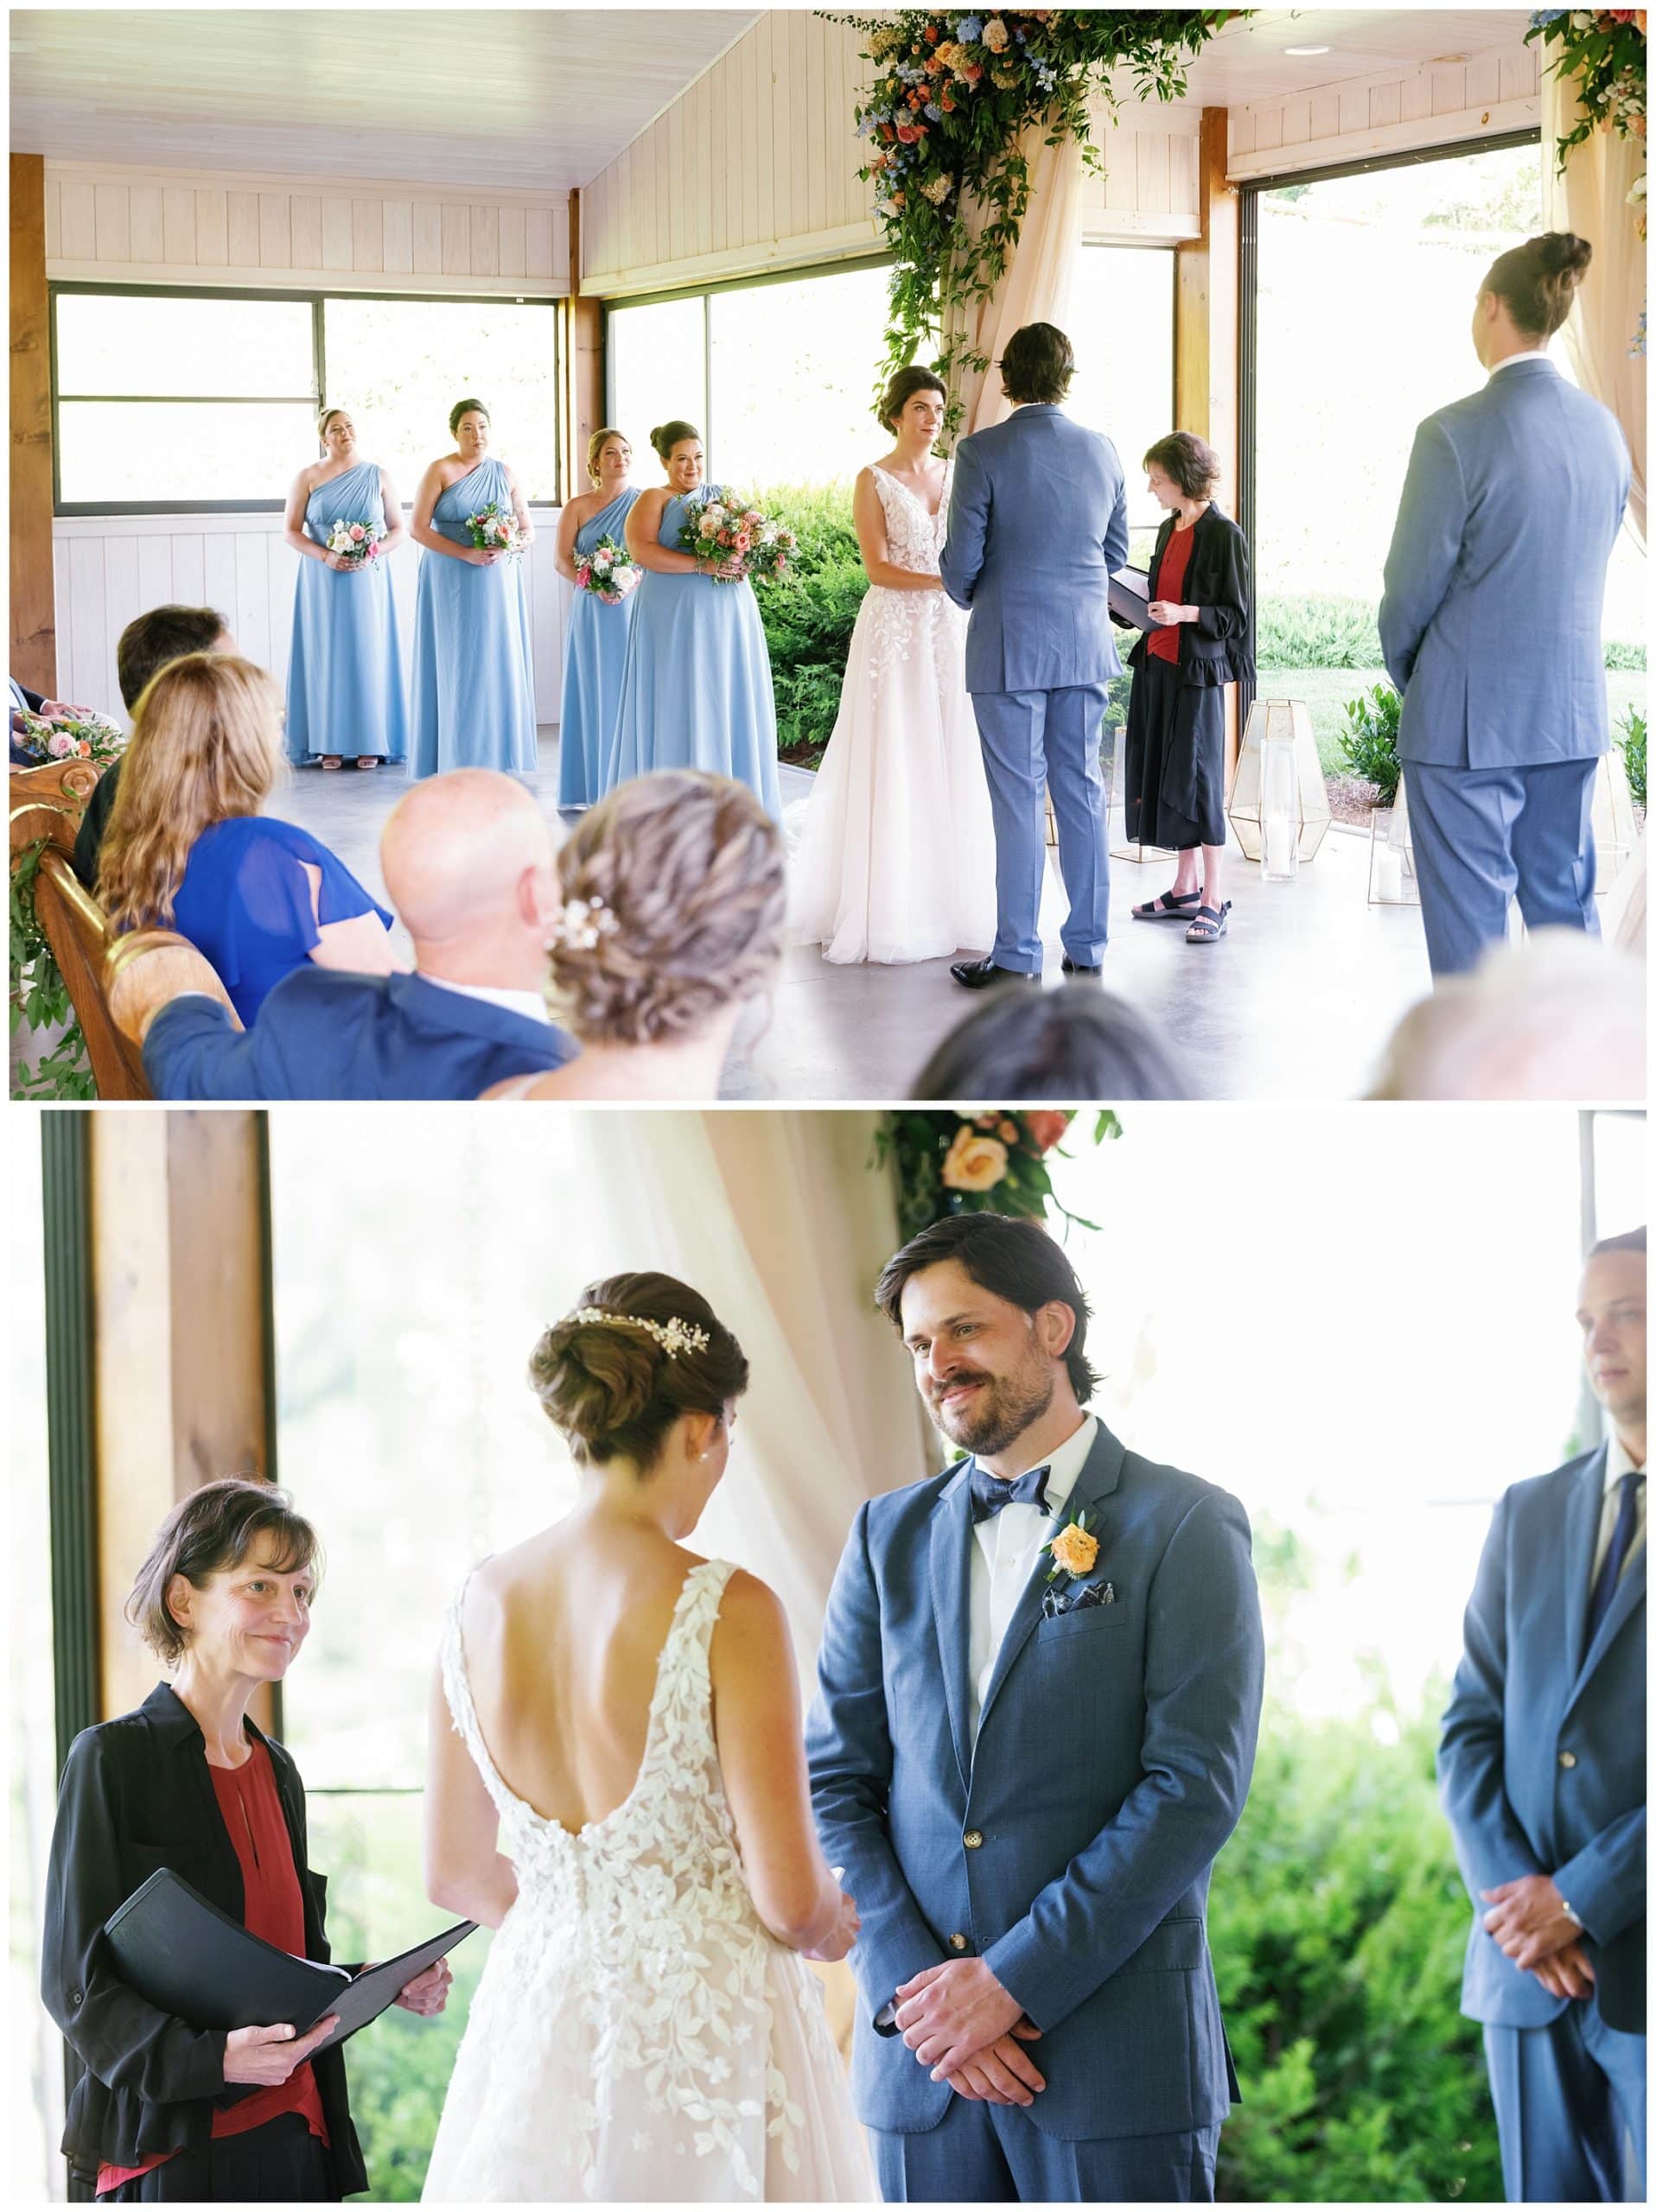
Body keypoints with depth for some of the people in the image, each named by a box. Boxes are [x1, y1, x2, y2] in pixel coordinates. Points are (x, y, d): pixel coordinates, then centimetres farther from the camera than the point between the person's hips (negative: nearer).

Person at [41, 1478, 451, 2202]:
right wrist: (210, 2056, -25)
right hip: (173, 2153, -6)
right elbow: (77, 1979, -12)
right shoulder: (114, 1756, -8)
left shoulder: (277, 1769, 13)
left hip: (296, 2135, 6)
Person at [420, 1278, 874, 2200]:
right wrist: (832, 1928, 9)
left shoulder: (480, 1599, 1)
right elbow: (789, 1899, -14)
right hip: (705, 2037, -5)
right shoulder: (727, 1610, -15)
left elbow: (457, 1873, 10)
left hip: (537, 2025, 6)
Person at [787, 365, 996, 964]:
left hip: (950, 630, 5)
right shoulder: (874, 480, -2)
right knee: (892, 766, -4)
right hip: (894, 629, -5)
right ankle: (887, 909, 0)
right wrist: (943, 580, -21)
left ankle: (946, 900, 10)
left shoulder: (956, 475, 11)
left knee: (951, 765, 4)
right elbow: (878, 568, -10)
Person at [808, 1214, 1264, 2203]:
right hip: (920, 2051, 4)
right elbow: (835, 1781, 7)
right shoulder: (890, 1536, 11)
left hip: (1118, 2047, -3)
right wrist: (911, 1983, -7)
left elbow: (1197, 1786, -10)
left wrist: (1014, 1976, -14)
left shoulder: (1185, 1525, -2)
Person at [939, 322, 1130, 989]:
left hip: (1011, 646, -4)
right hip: (1086, 644, 4)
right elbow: (1116, 552, 12)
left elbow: (962, 559, -9)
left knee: (1018, 801, 0)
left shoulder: (983, 452, -11)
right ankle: (1087, 948, 15)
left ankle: (1017, 957, 3)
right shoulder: (1101, 451, 4)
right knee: (1082, 793, 10)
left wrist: (968, 595, 12)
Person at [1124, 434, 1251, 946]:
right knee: (1162, 774, 11)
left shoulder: (1223, 535, -11)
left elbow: (1235, 614, -13)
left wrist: (1185, 613, -25)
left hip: (1199, 671, -8)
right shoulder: (1168, 530, 13)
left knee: (1198, 778, -6)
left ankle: (1213, 902, -1)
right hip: (1157, 664, 8)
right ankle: (1186, 888, 21)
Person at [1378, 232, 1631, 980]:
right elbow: (1592, 564, 12)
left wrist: (1409, 678, 7)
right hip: (1574, 712, 6)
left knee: (1468, 918, 2)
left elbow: (1413, 584, -10)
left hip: (1470, 720, -6)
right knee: (1565, 902, 14)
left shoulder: (1454, 433, -16)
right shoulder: (1603, 428, 4)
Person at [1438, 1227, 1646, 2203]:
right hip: (1528, 1969, 5)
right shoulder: (1529, 1513, 14)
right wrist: (1511, 1892, -5)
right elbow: (1473, 1722, 10)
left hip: (1646, 1967, -5)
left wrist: (1581, 1898, -14)